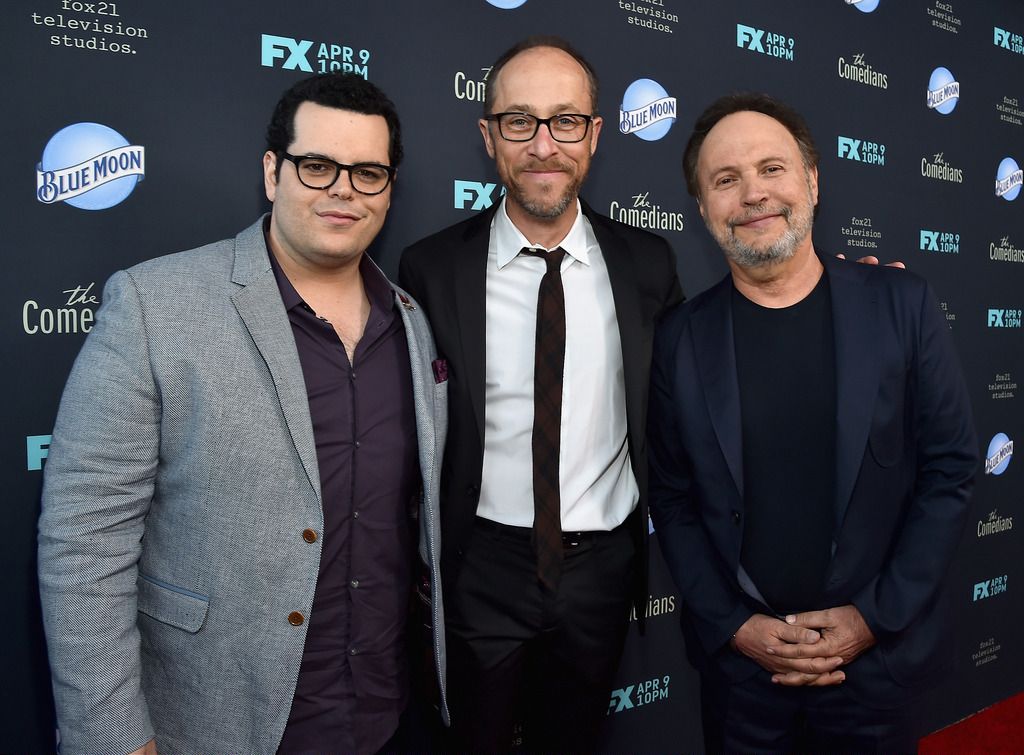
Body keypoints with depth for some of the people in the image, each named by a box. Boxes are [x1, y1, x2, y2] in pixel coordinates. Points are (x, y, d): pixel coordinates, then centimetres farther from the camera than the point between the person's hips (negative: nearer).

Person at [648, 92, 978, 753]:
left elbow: (950, 469, -3)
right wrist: (733, 625, -8)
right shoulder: (683, 337, -5)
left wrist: (874, 617, -8)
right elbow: (672, 499, 0)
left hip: (881, 656, 0)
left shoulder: (903, 305, -6)